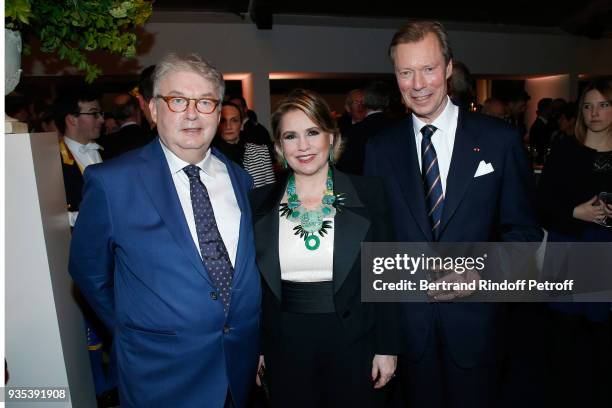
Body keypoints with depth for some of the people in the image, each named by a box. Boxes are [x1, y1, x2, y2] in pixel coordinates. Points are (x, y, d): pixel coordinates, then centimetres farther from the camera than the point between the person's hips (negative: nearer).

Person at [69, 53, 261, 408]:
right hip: (163, 370, -3)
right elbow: (89, 271, -3)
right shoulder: (111, 182, -14)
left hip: (244, 356, 4)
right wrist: (132, 329, 3)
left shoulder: (241, 178, -1)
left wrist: (252, 334, 6)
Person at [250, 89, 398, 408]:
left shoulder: (367, 194, -6)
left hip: (352, 344, -1)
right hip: (284, 345, 2)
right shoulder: (261, 202, -1)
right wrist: (255, 347, 6)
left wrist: (386, 347, -3)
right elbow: (255, 282, 5)